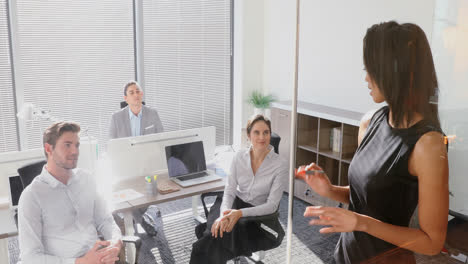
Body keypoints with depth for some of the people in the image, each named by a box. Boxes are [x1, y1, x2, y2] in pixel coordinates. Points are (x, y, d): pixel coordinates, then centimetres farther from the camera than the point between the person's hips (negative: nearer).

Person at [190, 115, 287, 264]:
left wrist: (241, 213, -28)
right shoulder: (239, 158, -2)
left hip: (257, 215, -3)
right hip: (234, 204, 3)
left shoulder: (280, 166, -13)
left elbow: (272, 205, -15)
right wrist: (224, 214, -26)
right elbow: (229, 190, -5)